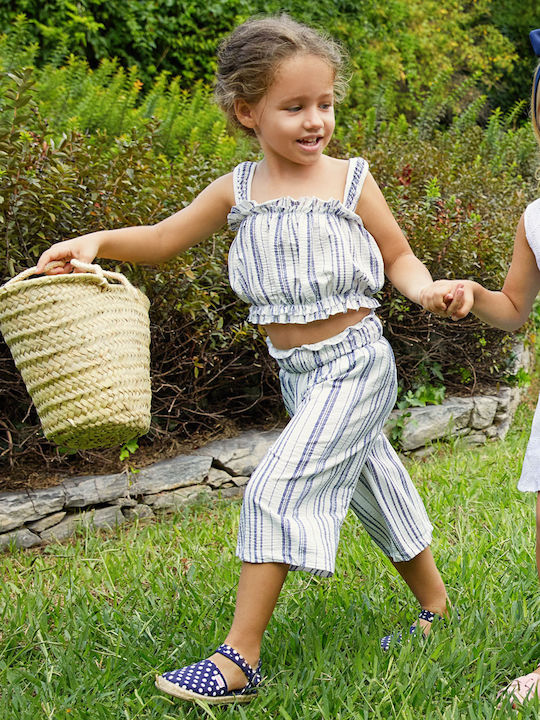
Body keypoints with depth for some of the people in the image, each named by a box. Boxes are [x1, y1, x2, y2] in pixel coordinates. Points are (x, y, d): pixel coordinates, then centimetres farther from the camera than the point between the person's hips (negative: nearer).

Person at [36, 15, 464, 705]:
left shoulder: (351, 181, -8)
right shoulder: (239, 190, 1)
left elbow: (397, 256, 3)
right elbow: (163, 239, 8)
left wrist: (425, 287, -18)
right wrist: (96, 241, -9)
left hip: (355, 363, -5)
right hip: (296, 371, 5)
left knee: (277, 488, -15)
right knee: (373, 485, 18)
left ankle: (239, 657, -9)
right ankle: (435, 609, 38)